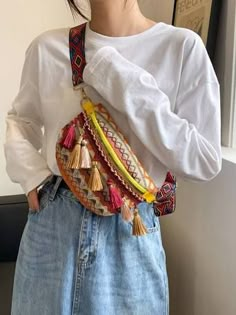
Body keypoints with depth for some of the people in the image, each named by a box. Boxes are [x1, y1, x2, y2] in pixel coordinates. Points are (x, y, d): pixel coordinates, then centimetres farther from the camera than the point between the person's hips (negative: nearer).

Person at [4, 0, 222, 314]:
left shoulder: (181, 46, -11)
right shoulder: (47, 47, -3)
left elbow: (205, 162, -15)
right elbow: (19, 118, 14)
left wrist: (129, 87, -20)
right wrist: (28, 168, -5)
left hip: (129, 232, -2)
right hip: (52, 224, 3)